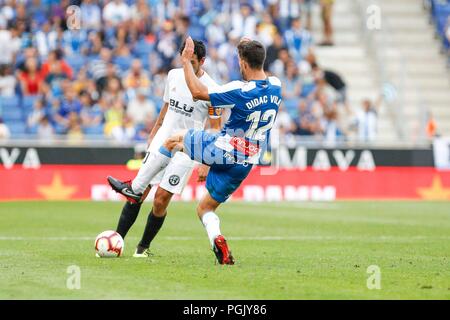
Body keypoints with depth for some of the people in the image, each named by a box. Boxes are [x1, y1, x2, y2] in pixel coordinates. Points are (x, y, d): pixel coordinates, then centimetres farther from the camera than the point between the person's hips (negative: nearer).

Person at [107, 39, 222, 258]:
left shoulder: (210, 90, -12)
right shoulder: (174, 76, 5)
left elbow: (215, 129, -9)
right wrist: (153, 133, 24)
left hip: (185, 150, -5)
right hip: (161, 142, 5)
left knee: (161, 200, -8)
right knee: (136, 194, -1)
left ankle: (144, 246, 10)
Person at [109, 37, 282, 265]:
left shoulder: (240, 91, -22)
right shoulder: (275, 87, -2)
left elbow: (198, 92, -16)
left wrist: (186, 61, -7)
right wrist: (249, 49, 28)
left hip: (222, 151, -6)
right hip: (245, 165, 6)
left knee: (173, 140, 21)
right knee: (205, 208, 18)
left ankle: (136, 189, 23)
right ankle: (216, 238, -14)